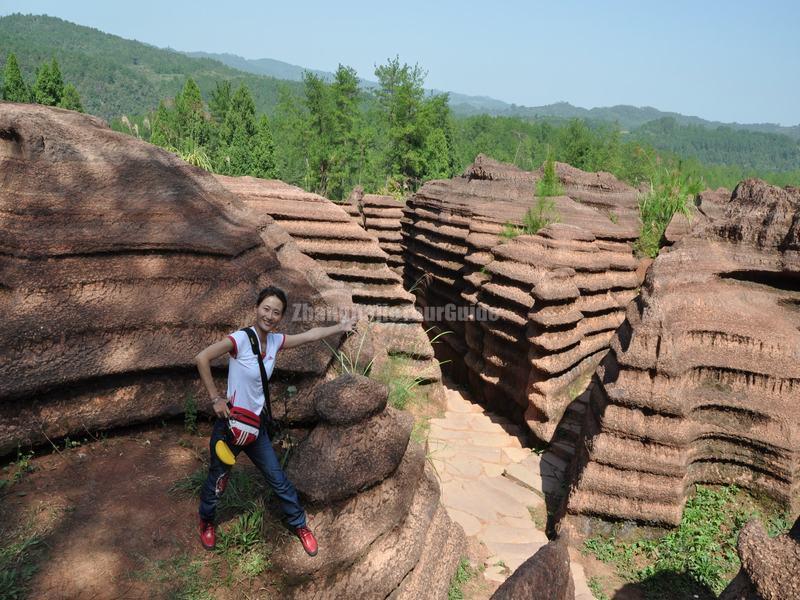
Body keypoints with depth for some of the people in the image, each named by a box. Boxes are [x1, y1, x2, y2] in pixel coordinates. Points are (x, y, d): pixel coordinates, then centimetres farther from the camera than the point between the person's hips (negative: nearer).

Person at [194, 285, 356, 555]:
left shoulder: (275, 341, -1)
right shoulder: (241, 339, -21)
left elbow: (310, 335, 14)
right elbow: (202, 358, -29)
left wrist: (340, 327, 22)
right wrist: (216, 398, -24)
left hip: (256, 424, 5)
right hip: (231, 422, -5)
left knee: (278, 479, 13)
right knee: (217, 480, 15)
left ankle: (299, 525, 32)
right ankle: (206, 522, 45)